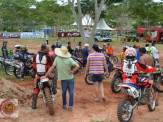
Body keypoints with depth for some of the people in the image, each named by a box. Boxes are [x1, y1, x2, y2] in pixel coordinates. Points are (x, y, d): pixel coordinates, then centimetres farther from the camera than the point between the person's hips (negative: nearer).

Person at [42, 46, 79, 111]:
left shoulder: (57, 59, -8)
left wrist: (45, 75, 4)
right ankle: (70, 107, 10)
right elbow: (77, 66, -23)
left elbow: (52, 68, -4)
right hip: (70, 78, -1)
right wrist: (73, 71, -9)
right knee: (71, 93, 8)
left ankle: (64, 105, 30)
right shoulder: (69, 59, -13)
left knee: (64, 92, 20)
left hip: (63, 79, 2)